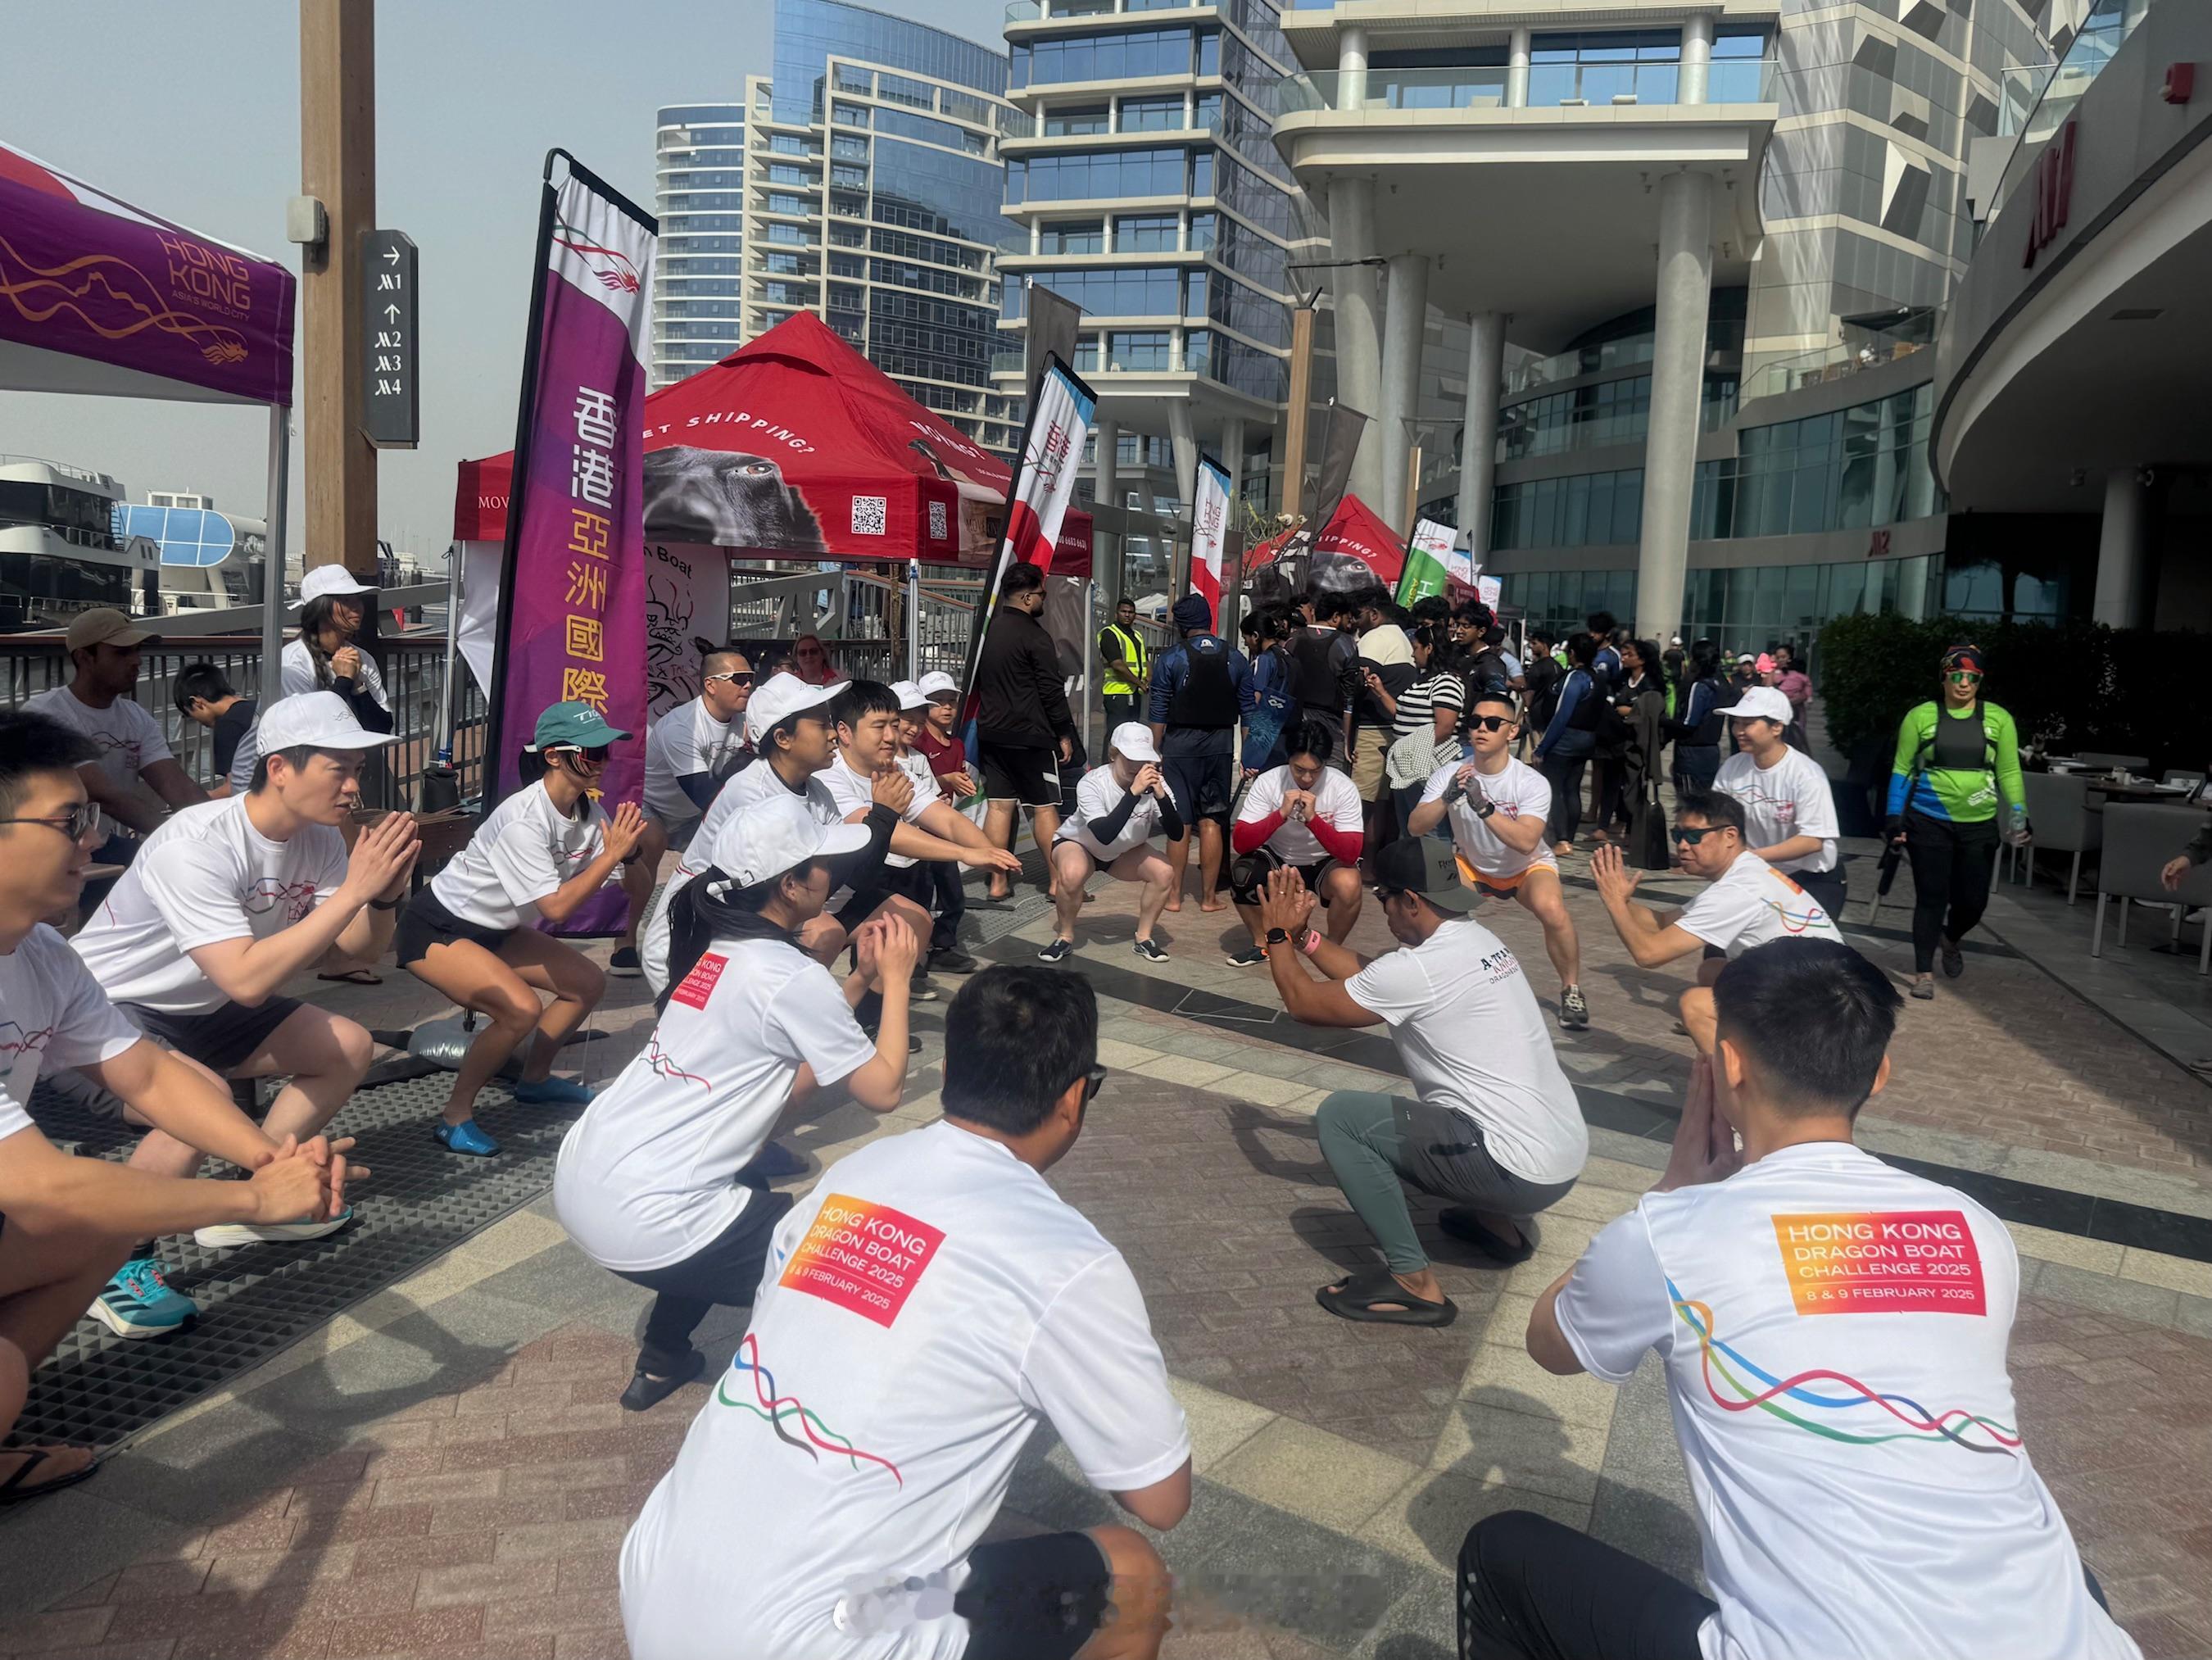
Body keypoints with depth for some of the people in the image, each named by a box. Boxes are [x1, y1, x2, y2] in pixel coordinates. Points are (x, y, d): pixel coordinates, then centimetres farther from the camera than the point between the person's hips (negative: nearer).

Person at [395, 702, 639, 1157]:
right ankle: (455, 1117, -10)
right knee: (522, 1009, -28)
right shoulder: (523, 821, -30)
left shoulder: (589, 811, -6)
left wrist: (628, 847, -28)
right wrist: (612, 854, -31)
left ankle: (535, 1079, 28)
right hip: (435, 930, -9)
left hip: (493, 930, 9)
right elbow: (556, 907, -32)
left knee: (589, 983, 7)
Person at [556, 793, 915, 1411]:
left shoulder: (718, 949, 10)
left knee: (745, 1196, 36)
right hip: (640, 1223, -9)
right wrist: (896, 978, 1)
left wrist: (861, 978, 14)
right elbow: (883, 1089, -8)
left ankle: (663, 1359, 41)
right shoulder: (792, 976, -15)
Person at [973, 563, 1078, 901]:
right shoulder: (1034, 635, -13)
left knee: (999, 805, 7)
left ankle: (998, 881, 8)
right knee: (1045, 807, 0)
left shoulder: (989, 630, 10)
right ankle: (1057, 881, 4)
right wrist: (1064, 733, -5)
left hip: (991, 731, 7)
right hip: (1030, 735, -7)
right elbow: (1051, 691, -13)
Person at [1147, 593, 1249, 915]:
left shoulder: (1170, 660, -6)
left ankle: (1174, 894, 11)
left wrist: (1155, 753, 0)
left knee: (1180, 822, 4)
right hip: (1221, 745, 2)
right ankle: (1209, 896, 12)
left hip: (1180, 744, -2)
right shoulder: (1236, 659, 3)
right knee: (1211, 821, 8)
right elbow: (1247, 711, 4)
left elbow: (1159, 714, -6)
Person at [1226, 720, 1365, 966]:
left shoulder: (1343, 788, -21)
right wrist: (1281, 814, -35)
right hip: (1277, 860, 1)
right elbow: (1239, 843, -23)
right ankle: (1262, 943, -2)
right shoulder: (1267, 782, -18)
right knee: (1241, 874, -29)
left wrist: (1313, 818, -37)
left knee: (1348, 884, -34)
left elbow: (1351, 854, -26)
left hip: (1324, 864, -1)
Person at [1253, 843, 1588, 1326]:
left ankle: (1414, 1284, -5)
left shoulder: (1417, 969, -19)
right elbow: (1365, 974, 19)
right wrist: (1303, 933, 15)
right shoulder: (1476, 939, 8)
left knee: (1339, 1115, -8)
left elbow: (1304, 1002, -8)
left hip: (1521, 1170, -9)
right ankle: (1501, 1223, 25)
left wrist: (1278, 935, 7)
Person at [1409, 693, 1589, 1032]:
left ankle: (1571, 990, -7)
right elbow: (1415, 827, -26)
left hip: (1527, 867, -3)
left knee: (1551, 908, -33)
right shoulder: (1449, 774, -17)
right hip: (1471, 865, 3)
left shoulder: (1532, 783, -25)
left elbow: (1526, 842, -39)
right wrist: (1447, 798, -43)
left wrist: (1484, 808, -49)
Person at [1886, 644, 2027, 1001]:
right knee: (1931, 897, 0)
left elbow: (2010, 772, 4)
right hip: (1929, 822, -2)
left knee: (1974, 900, 7)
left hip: (1979, 825, 2)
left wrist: (2018, 813, -7)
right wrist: (1895, 817, -1)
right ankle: (1924, 972, 13)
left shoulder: (1998, 719, 2)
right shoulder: (1921, 716, -2)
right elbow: (1902, 770, 2)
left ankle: (1950, 939, 41)